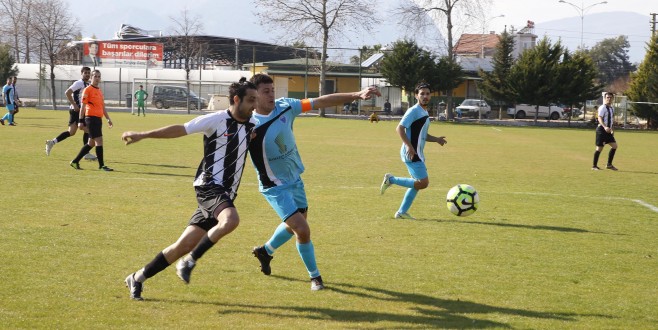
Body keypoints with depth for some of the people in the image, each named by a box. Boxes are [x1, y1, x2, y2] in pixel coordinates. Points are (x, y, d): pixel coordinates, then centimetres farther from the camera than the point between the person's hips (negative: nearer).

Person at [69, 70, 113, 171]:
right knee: (99, 141, -11)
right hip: (91, 118, -9)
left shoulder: (99, 91, 18)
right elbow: (83, 106, -8)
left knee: (91, 143, 12)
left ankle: (75, 161, 22)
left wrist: (108, 119, 17)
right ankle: (101, 165, -6)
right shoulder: (88, 90, -6)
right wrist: (80, 121, -12)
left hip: (98, 119, 9)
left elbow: (103, 107, 24)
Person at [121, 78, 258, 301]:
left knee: (184, 245, 4)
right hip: (210, 186, -7)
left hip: (226, 194, 7)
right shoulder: (216, 120, -9)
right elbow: (180, 130, -5)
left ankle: (138, 278, 17)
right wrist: (143, 135, -6)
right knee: (231, 220, -35)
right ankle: (189, 263, -19)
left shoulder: (252, 124, 11)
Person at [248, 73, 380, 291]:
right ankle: (314, 276, 8)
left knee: (295, 225, 24)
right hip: (275, 187, -7)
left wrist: (357, 95, -15)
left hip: (295, 180, 7)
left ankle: (265, 251, 50)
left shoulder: (285, 107, -10)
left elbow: (321, 102, -10)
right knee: (302, 230, -14)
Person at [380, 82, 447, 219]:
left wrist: (436, 139, 12)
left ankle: (402, 212, 16)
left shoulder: (425, 113, 18)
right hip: (411, 153, -10)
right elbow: (400, 128, -19)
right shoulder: (414, 111, -11)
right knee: (423, 182, -14)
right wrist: (409, 146, -27)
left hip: (418, 154, 10)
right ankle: (391, 179, -4)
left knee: (418, 183, 12)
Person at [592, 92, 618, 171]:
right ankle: (594, 166, 4)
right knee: (599, 147, -6)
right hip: (602, 129, -8)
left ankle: (609, 164, 11)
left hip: (608, 130, 8)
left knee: (614, 145, 2)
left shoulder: (611, 108, 15)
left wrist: (611, 129, 20)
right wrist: (605, 127, -36)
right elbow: (600, 118, -23)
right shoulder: (602, 108, -12)